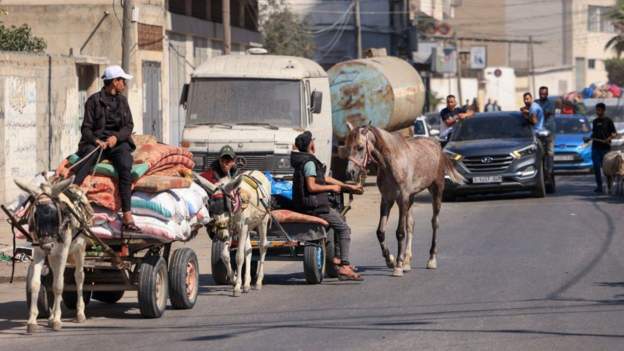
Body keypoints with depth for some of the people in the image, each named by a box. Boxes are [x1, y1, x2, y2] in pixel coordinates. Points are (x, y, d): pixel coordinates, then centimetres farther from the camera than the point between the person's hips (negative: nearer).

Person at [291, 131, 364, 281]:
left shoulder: (308, 161, 16)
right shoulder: (309, 163, -16)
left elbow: (325, 178, 22)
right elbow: (311, 186, -25)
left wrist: (349, 187, 22)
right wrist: (332, 187, -12)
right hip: (315, 207, -10)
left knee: (339, 217, 27)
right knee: (344, 229, -7)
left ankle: (335, 257, 25)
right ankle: (344, 267, -15)